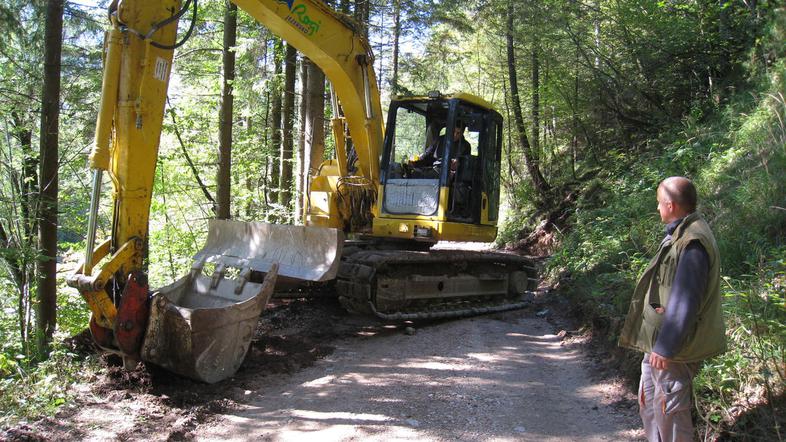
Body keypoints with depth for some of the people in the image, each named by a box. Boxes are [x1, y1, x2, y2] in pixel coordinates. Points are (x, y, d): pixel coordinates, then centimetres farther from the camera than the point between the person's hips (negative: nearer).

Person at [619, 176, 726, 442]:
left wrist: (665, 347, -21)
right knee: (648, 400, 21)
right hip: (659, 339, 10)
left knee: (669, 408, 2)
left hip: (672, 345, -10)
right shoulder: (681, 234, 9)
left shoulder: (692, 244, -24)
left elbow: (684, 301, -25)